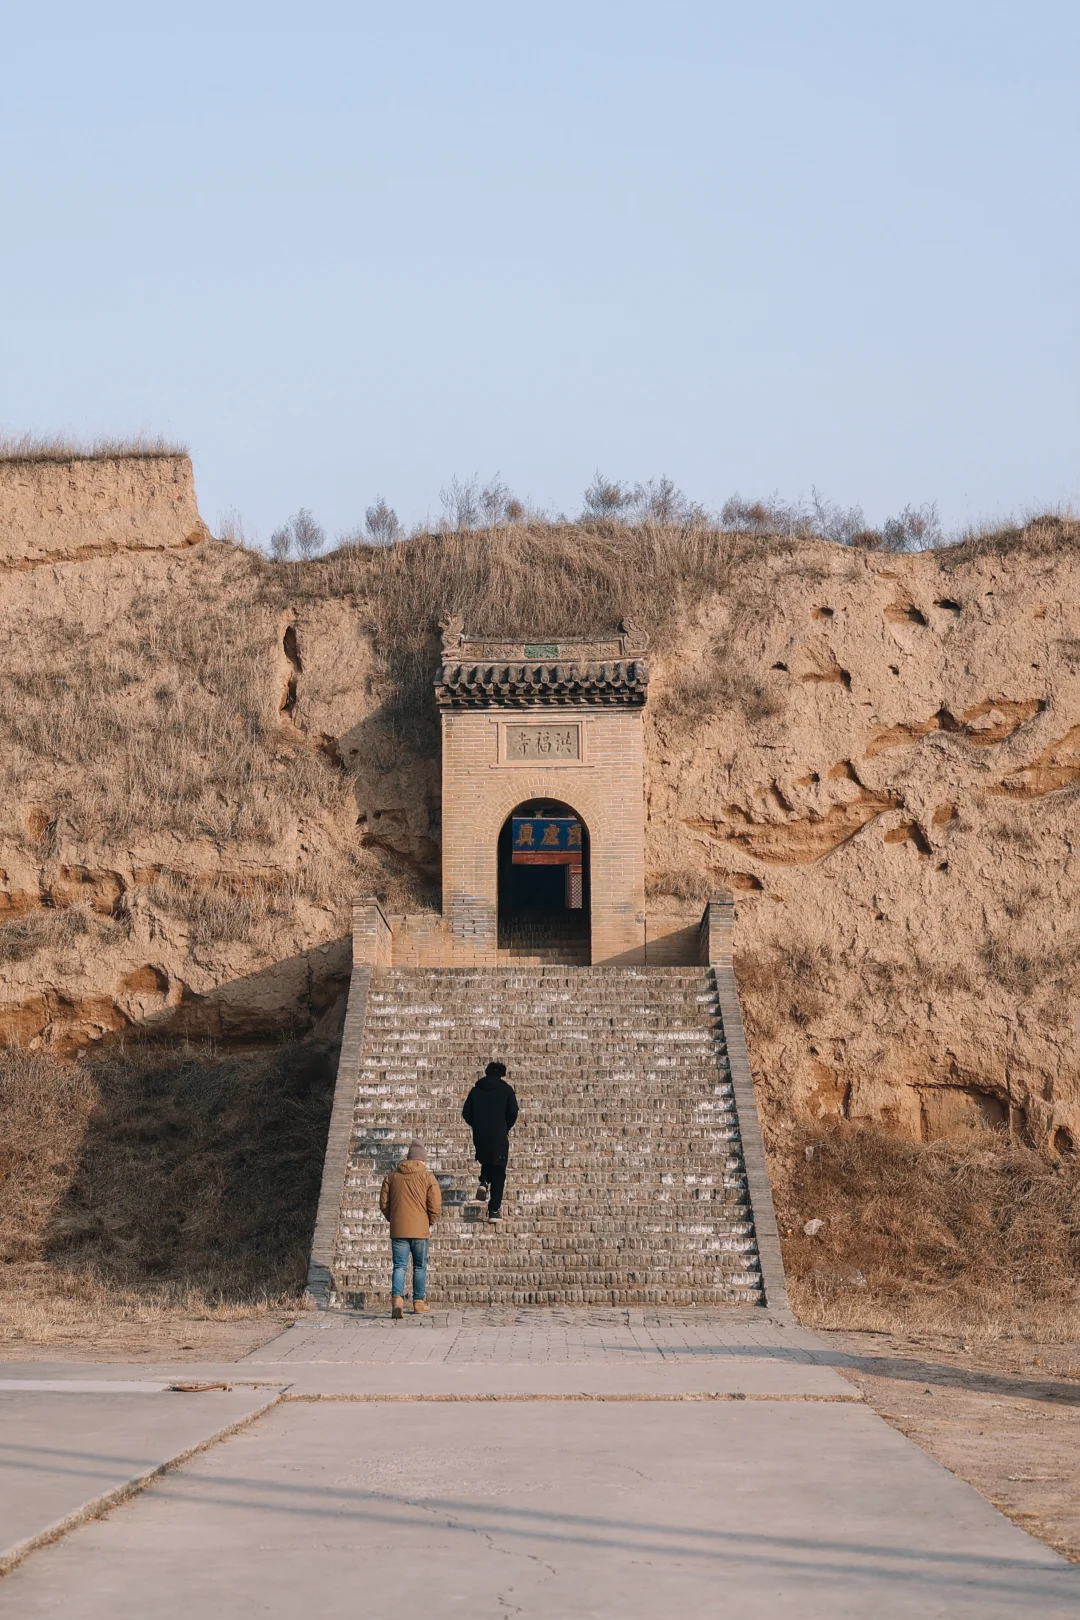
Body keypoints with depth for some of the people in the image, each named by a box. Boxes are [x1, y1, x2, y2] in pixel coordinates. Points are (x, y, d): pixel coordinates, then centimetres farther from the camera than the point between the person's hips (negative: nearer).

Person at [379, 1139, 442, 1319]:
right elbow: (435, 1206, -7)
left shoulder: (392, 1176, 8)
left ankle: (398, 1298, -21)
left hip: (398, 1230, 2)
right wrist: (430, 1222, 10)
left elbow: (383, 1203, 7)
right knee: (420, 1267, 13)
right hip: (420, 1230, -2)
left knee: (400, 1266, 1)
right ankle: (419, 1302, 18)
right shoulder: (428, 1177, -1)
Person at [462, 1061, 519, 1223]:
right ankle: (494, 1211, -3)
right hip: (499, 1137, -3)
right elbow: (513, 1112, -7)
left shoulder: (476, 1090, 9)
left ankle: (484, 1182, 0)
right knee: (498, 1174, 3)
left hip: (480, 1137, 3)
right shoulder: (506, 1089, 1)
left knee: (486, 1162, 30)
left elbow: (466, 1114, 4)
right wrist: (506, 1129, 9)